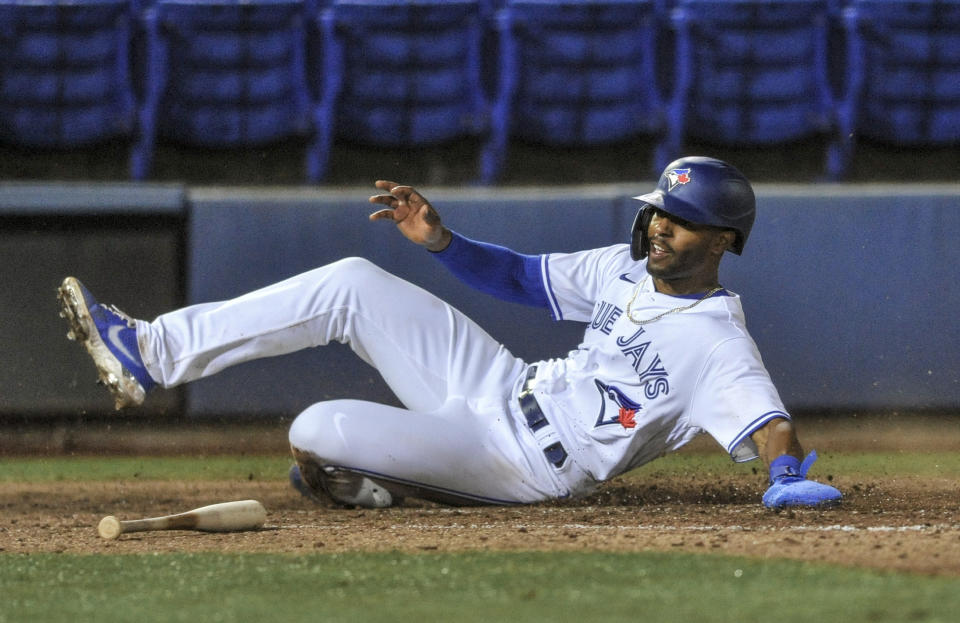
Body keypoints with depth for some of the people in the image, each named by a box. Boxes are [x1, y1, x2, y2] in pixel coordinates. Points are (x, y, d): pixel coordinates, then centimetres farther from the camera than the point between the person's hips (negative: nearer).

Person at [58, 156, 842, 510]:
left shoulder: (716, 343, -20)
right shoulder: (627, 268, 6)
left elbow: (769, 420, -33)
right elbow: (521, 276, 15)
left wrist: (790, 475, -56)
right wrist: (440, 240, -1)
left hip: (523, 465, -8)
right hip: (502, 388, 8)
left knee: (318, 431, -24)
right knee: (354, 283, 2)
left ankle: (365, 479, 15)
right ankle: (150, 353, 4)